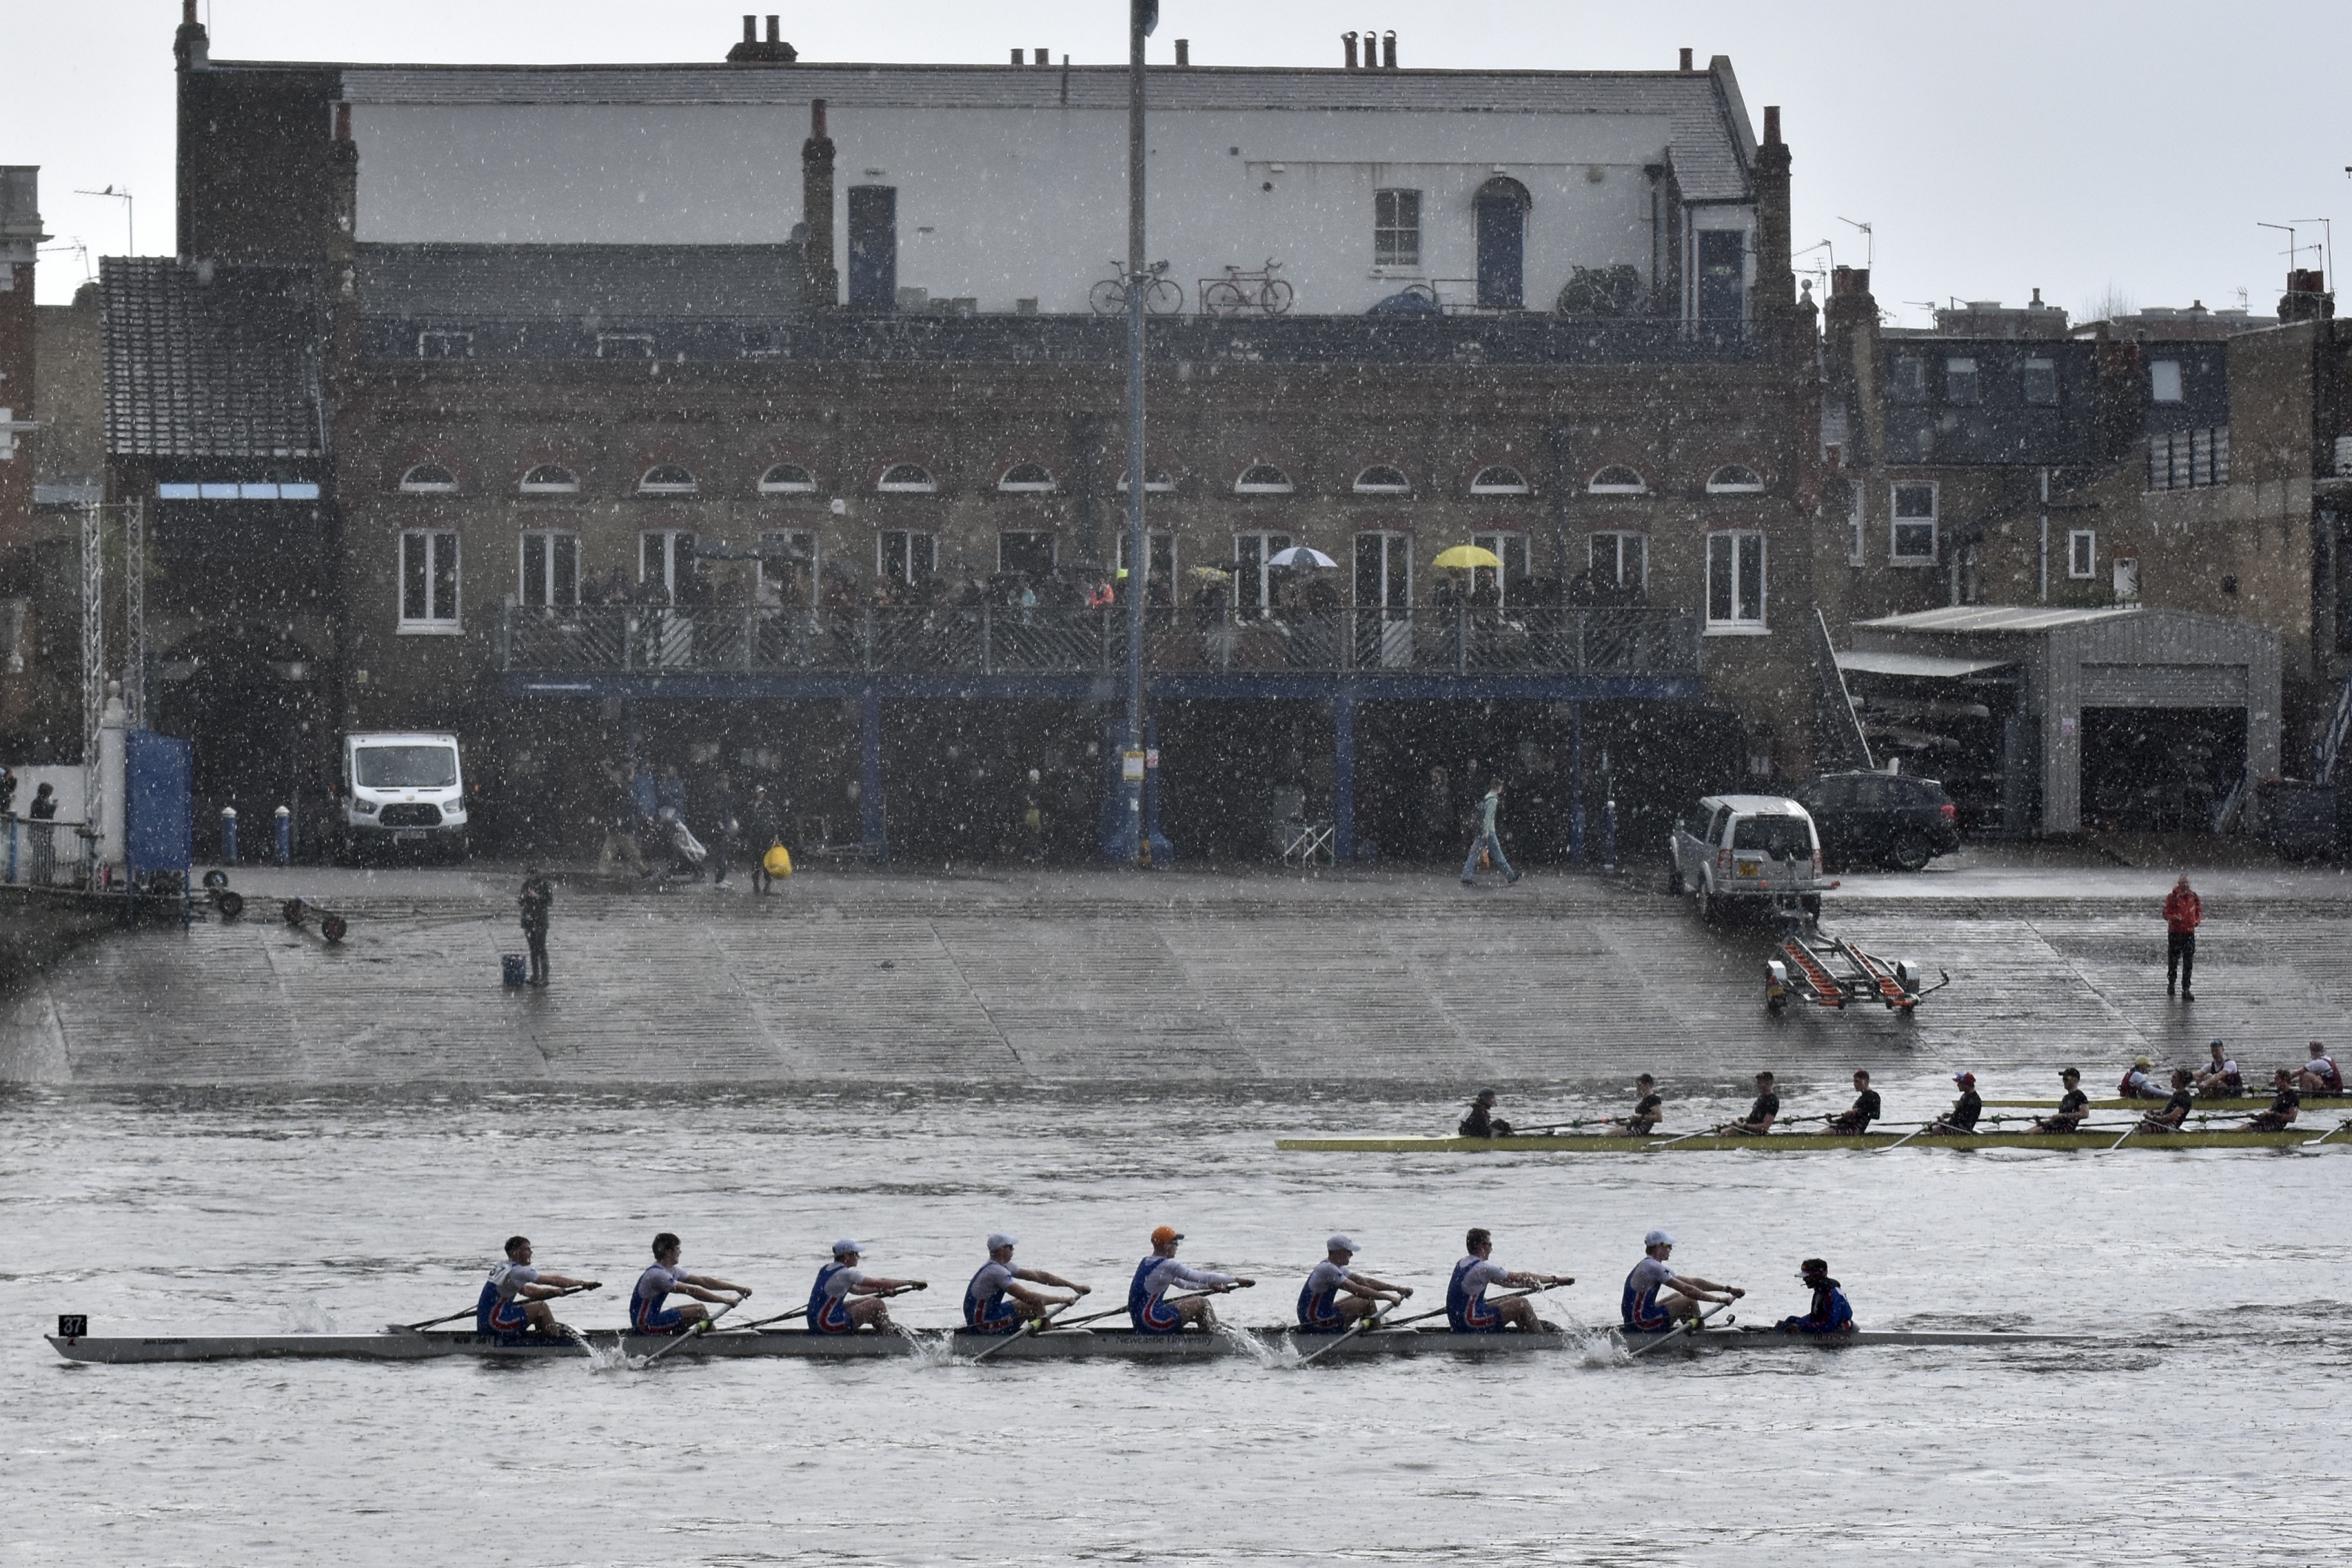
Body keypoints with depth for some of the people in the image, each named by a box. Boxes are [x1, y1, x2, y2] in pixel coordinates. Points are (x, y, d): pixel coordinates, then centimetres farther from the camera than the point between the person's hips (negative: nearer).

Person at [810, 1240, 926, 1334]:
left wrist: (883, 1289, 13)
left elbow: (856, 1290, 21)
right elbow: (880, 1283, -13)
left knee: (869, 1301, 19)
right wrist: (910, 1283, -5)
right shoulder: (845, 1274, -16)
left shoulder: (826, 1269, 14)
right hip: (829, 1325, -10)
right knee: (876, 1304, -7)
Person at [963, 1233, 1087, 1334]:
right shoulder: (996, 1271, -22)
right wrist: (1061, 1300, -21)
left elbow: (1037, 1275, 12)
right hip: (983, 1325, -10)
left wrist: (1073, 1286, 10)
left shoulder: (1002, 1266, 11)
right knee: (1035, 1304, -15)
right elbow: (1026, 1296, -26)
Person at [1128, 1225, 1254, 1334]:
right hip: (1153, 1323, -10)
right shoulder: (1167, 1266, -15)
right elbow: (1203, 1277, -11)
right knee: (1201, 1303, -4)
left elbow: (1181, 1283, 24)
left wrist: (1211, 1286, 20)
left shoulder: (1146, 1263, 15)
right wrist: (1236, 1279, -2)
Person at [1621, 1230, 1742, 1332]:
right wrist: (1719, 1299, -15)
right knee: (1690, 1301, -6)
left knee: (1678, 1297, 24)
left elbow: (1693, 1282, 15)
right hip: (1641, 1324, -11)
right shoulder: (1652, 1267, -17)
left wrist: (1727, 1289, 11)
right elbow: (1687, 1289, -20)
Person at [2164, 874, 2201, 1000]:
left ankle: (2186, 989, -2)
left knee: (2188, 964, -3)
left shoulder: (2194, 897, 5)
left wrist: (2197, 921, -5)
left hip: (2189, 932, 2)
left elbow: (2199, 912, 16)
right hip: (2175, 933, -2)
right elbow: (2166, 914, -3)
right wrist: (2174, 917, -23)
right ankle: (2171, 984, 28)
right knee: (2173, 961, 7)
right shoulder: (2172, 897, -3)